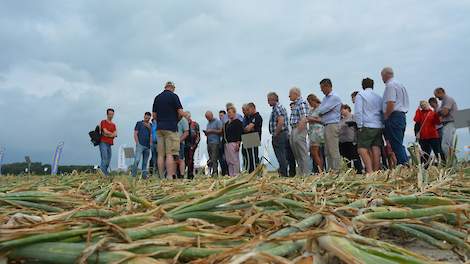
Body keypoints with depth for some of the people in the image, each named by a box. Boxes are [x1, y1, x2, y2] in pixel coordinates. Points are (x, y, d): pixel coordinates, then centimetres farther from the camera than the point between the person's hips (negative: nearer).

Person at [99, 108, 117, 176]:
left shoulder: (113, 125, 19)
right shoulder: (103, 122, 3)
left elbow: (115, 135, 5)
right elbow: (105, 131, -11)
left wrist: (108, 134, -10)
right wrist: (112, 134, 4)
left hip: (110, 144, 6)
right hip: (103, 143, -6)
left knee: (108, 160, 6)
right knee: (104, 159, -16)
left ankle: (106, 174, 12)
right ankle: (103, 174, -21)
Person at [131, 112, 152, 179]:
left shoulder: (150, 125, 17)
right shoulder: (139, 123, 7)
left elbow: (151, 135, 12)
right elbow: (135, 134, 3)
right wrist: (137, 143, -7)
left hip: (147, 146, 4)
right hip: (140, 145, -4)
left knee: (145, 162, 7)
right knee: (137, 160, -14)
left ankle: (144, 175, 12)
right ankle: (133, 175, -9)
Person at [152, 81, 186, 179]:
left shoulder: (157, 97, 15)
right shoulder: (173, 96, -2)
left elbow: (154, 115, 16)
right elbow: (181, 113, -8)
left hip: (159, 128, 5)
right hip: (171, 128, -5)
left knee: (161, 154, 4)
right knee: (170, 154, -8)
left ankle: (161, 177, 4)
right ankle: (170, 177, -12)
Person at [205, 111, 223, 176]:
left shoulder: (217, 122, 1)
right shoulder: (208, 123, 23)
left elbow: (221, 131, -9)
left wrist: (212, 131, -11)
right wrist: (206, 133, 6)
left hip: (215, 142, -7)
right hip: (209, 142, 7)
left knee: (214, 159, -13)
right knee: (210, 159, 4)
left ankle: (215, 173, -14)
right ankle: (210, 172, 6)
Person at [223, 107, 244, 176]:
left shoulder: (238, 122, -4)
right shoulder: (227, 123, 20)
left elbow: (240, 134, -11)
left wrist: (238, 143, -18)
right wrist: (225, 143, 14)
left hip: (234, 143, -8)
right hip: (227, 144, 8)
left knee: (235, 160, -7)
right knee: (229, 161, 8)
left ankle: (236, 175, -3)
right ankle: (230, 175, 14)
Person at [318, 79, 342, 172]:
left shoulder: (335, 97, -7)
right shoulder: (325, 98, 21)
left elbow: (322, 110, -12)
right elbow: (320, 110, 16)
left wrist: (320, 110, 7)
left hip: (333, 125, -9)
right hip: (326, 126, 9)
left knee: (334, 150, -9)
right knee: (328, 151, 9)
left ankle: (336, 171, -6)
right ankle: (330, 171, 13)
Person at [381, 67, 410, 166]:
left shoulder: (390, 85, -8)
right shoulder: (400, 85, 22)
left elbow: (391, 103, -19)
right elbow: (405, 103, 23)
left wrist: (385, 117, -9)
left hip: (394, 116, -10)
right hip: (402, 116, 10)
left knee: (396, 144, -9)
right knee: (399, 144, 12)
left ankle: (403, 164, -12)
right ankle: (405, 164, 12)